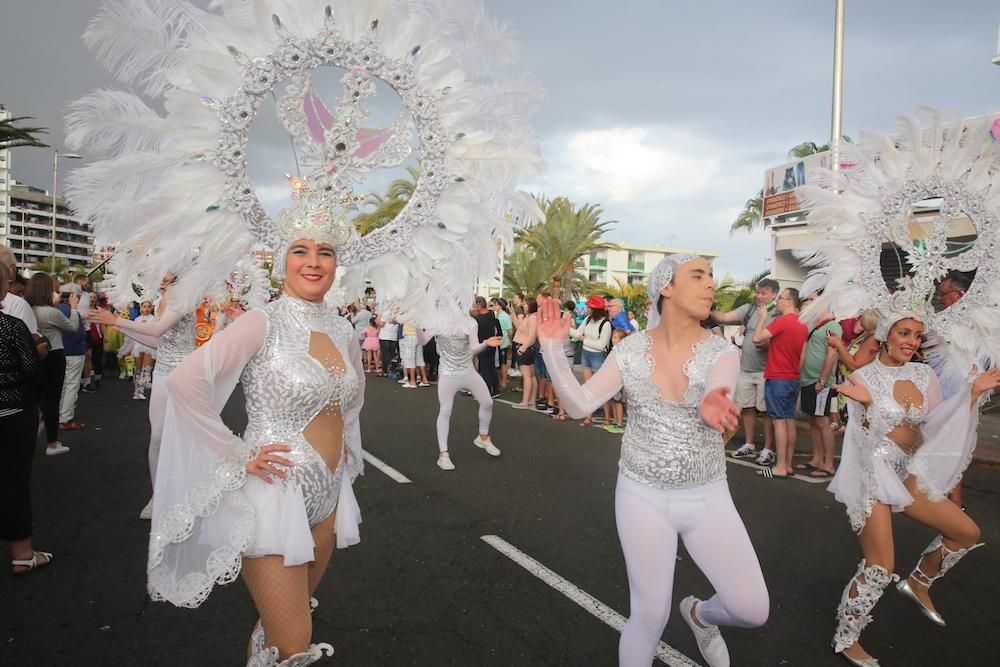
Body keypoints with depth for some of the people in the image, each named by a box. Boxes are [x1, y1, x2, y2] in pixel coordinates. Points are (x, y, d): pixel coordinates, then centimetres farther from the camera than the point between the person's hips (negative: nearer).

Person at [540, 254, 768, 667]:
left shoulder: (721, 352, -9)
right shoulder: (631, 350, -8)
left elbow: (717, 391, -30)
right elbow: (579, 405, -10)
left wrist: (713, 407, -55)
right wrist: (553, 351, -24)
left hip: (707, 497, 2)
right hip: (642, 495, -1)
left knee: (752, 611, 0)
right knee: (649, 616, 4)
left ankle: (699, 613, 34)